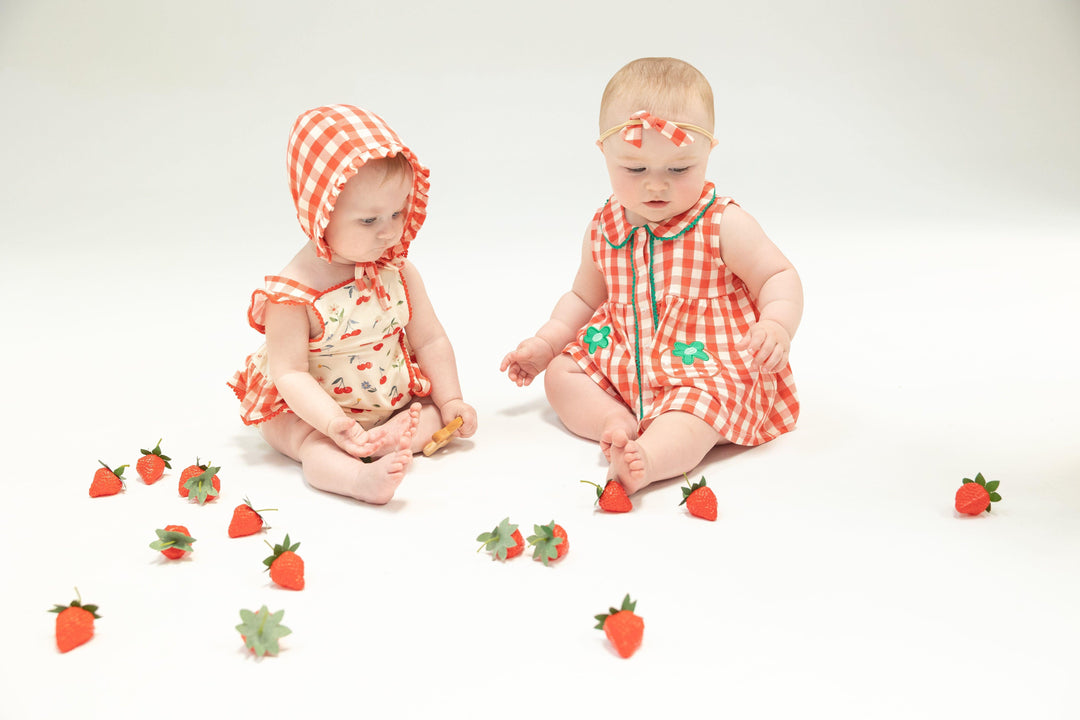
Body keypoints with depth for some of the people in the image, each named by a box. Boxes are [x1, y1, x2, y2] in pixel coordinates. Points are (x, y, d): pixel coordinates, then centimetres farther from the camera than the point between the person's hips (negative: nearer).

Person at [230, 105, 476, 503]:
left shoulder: (399, 272, -6)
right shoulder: (293, 292, -22)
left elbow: (430, 340, 2)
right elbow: (289, 373, -24)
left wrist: (450, 400, -6)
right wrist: (335, 423, -36)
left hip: (396, 401, 6)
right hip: (316, 412, -5)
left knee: (439, 410, -9)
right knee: (317, 447, -32)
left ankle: (389, 438, -32)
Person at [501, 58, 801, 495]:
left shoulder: (723, 225, -10)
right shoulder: (604, 230, 4)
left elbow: (779, 277, -7)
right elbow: (585, 297, 18)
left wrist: (776, 326, -28)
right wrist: (545, 342, 6)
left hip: (705, 370, -6)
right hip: (622, 364, 6)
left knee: (693, 409, -35)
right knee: (561, 373, -5)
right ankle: (616, 421, -26)